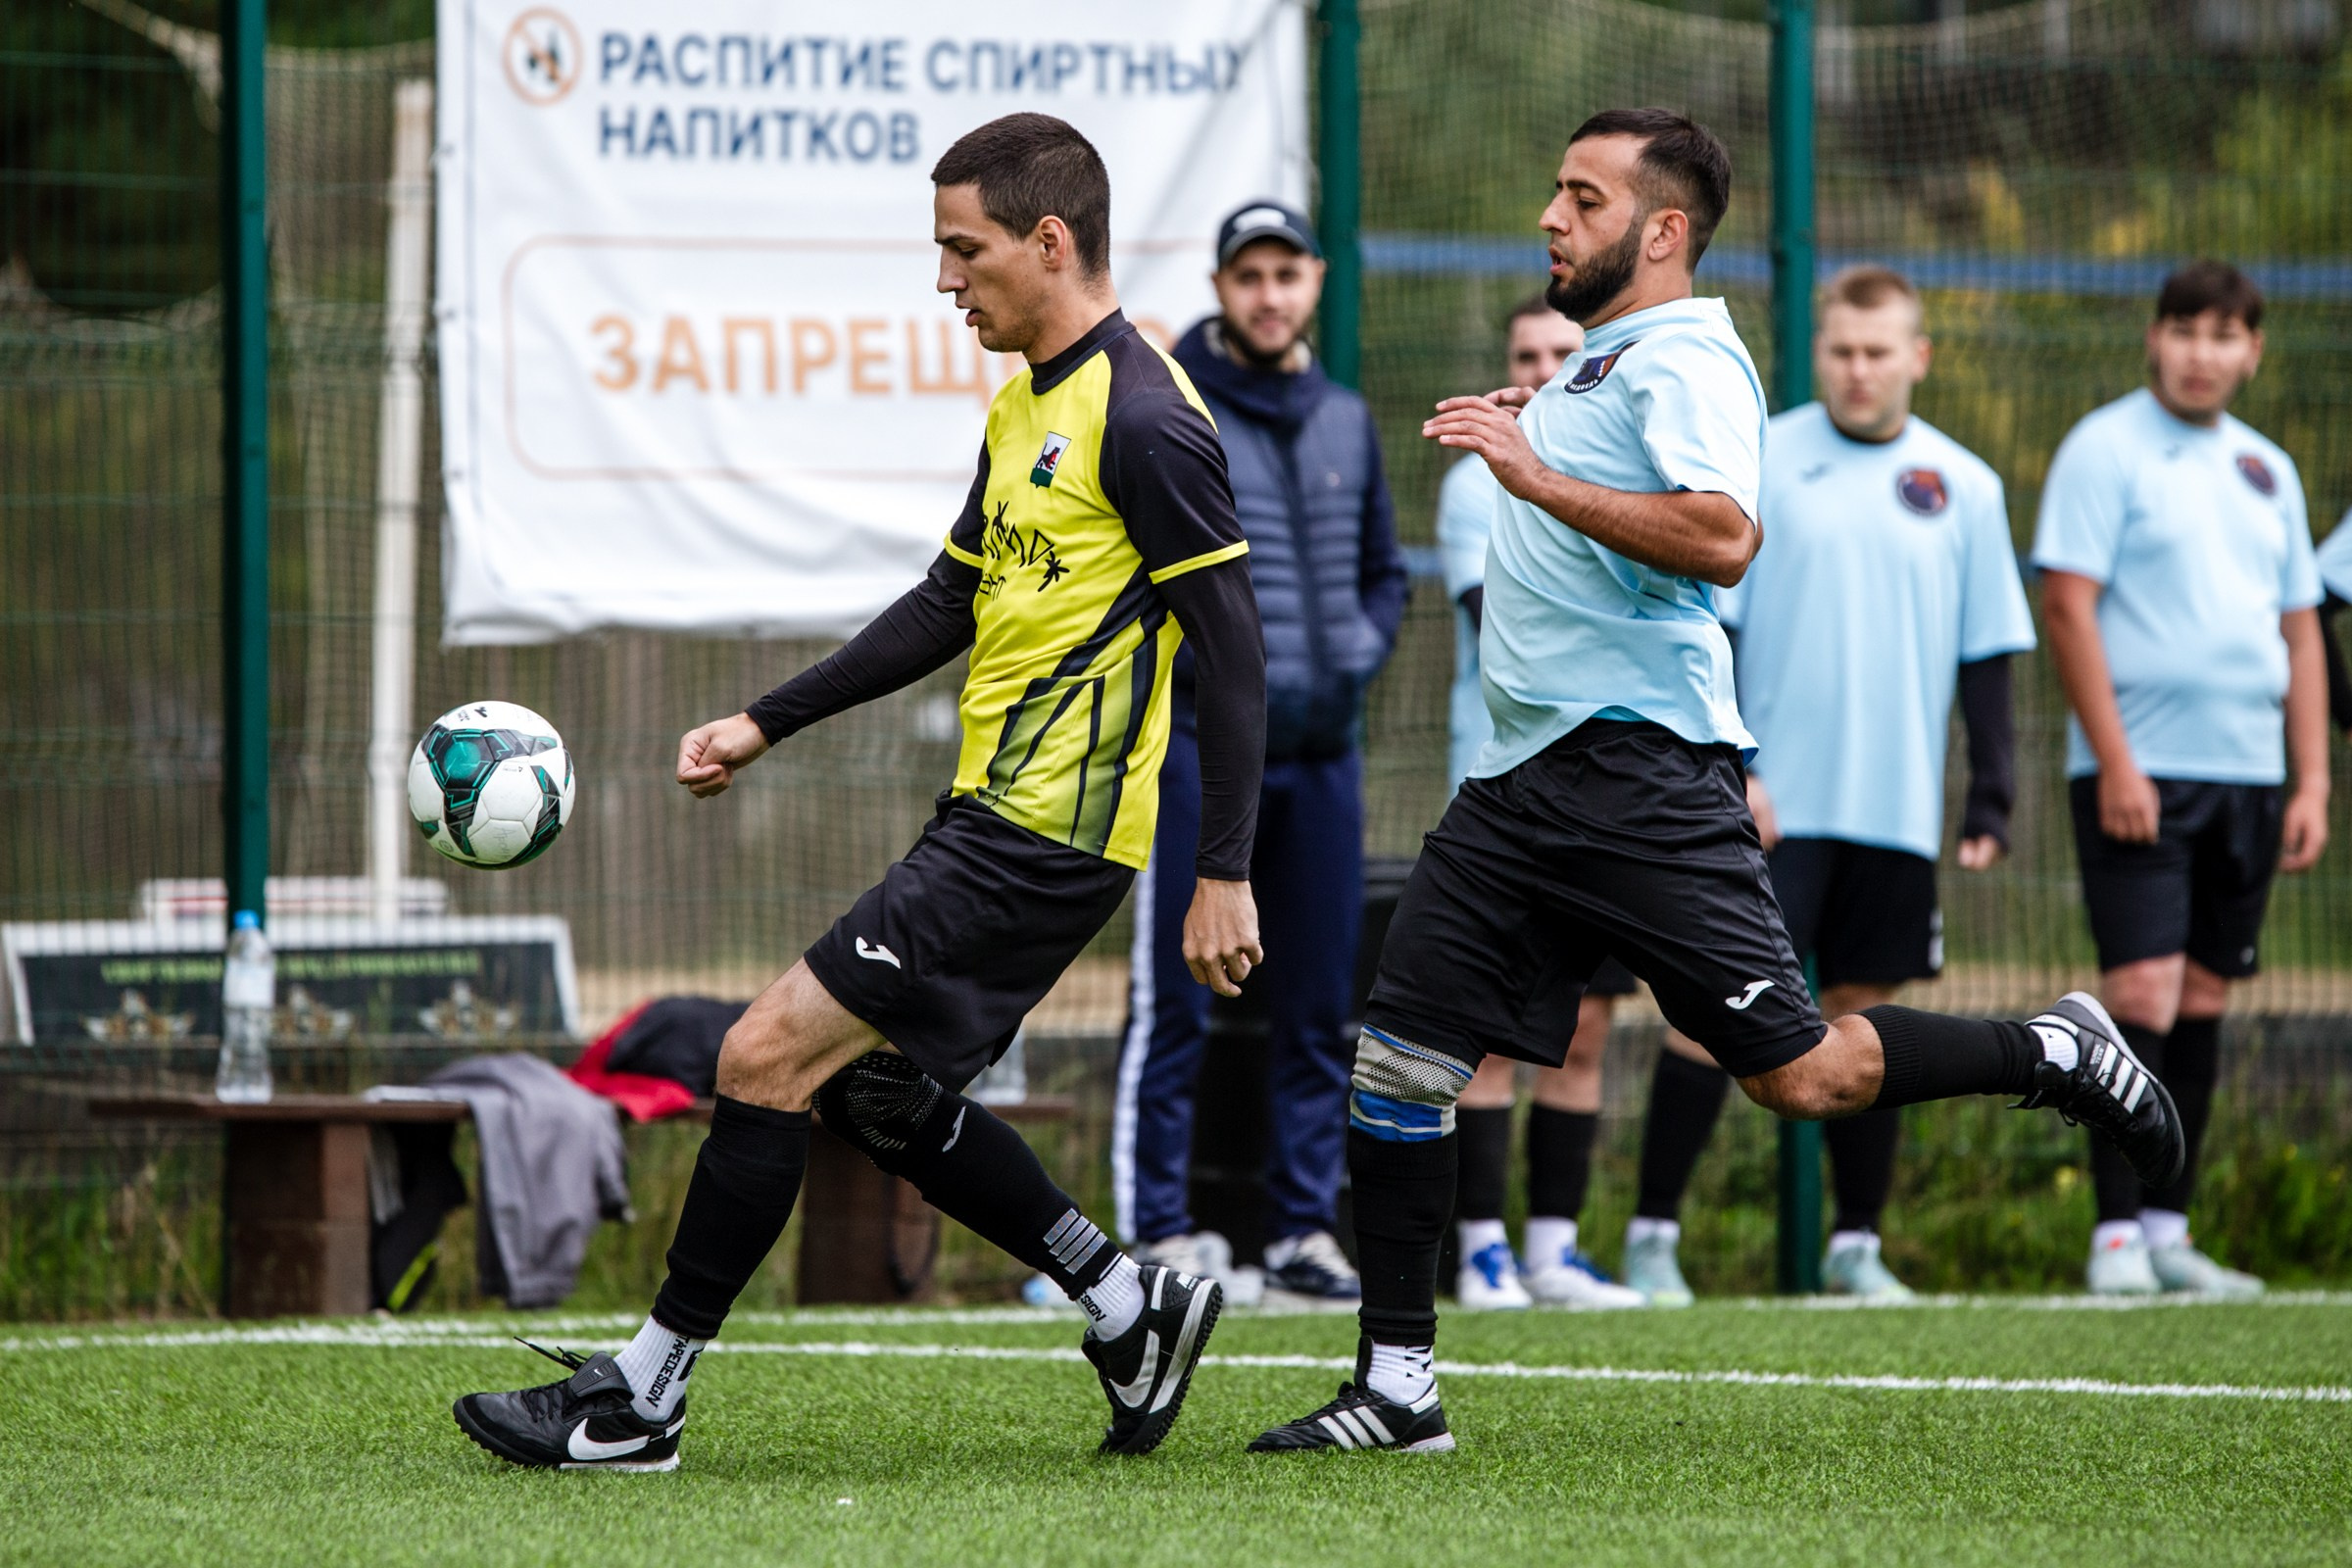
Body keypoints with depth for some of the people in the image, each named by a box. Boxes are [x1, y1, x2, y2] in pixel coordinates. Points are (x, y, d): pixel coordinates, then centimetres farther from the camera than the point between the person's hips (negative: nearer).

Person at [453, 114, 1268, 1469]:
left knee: (770, 1057, -10)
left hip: (1042, 841, -10)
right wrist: (768, 725, 21)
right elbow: (951, 604, 24)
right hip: (990, 814, 10)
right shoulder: (1024, 405, 14)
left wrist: (1225, 875, -20)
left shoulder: (1144, 421, -16)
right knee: (873, 1090, 17)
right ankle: (1129, 1307, 23)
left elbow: (1234, 655, -17)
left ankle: (640, 1401, -4)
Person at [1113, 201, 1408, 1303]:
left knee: (1318, 1007, 6)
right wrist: (1164, 649, -11)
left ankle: (1305, 1229, 12)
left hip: (1320, 747, 5)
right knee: (1174, 1005, -5)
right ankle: (1158, 1229, -2)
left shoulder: (1346, 420, 15)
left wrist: (1362, 650, 6)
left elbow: (1383, 568, 24)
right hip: (1200, 744, -5)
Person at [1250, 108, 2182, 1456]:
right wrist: (1521, 434, 23)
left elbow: (1723, 536, -27)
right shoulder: (1597, 364, 20)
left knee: (1800, 1075, -9)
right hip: (1528, 776, 9)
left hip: (1640, 774, -9)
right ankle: (1397, 1388, 4)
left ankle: (2056, 1056, 13)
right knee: (1399, 1056, 0)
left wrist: (1538, 476, -26)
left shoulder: (1687, 359, -10)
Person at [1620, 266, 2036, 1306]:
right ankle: (1652, 1237, -2)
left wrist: (1992, 798, 3)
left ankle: (1856, 1244, 17)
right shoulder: (1758, 465, 0)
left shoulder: (1961, 488, 8)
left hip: (1895, 810, 3)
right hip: (1767, 804, -3)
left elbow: (1989, 655, 11)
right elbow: (1701, 628, -1)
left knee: (1864, 1012, 7)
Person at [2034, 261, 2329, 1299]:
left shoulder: (2265, 470, 16)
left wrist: (2311, 782, 9)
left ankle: (2167, 1230, 11)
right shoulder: (2105, 451, -3)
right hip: (2139, 772, -6)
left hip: (2248, 775, 6)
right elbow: (2069, 607, -9)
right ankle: (2116, 1238, -10)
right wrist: (2115, 764, -16)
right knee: (2141, 998, -12)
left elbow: (2300, 630, 18)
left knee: (2202, 1003, 6)